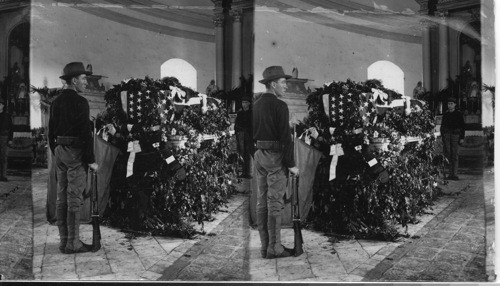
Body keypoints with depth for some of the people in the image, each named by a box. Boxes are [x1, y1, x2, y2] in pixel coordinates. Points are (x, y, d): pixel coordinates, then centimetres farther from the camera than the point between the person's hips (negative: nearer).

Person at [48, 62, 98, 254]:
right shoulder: (80, 102, -14)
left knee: (62, 198, 11)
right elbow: (86, 132, -18)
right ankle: (73, 243, 0)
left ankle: (64, 240, 17)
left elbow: (51, 131, 15)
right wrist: (91, 160, -14)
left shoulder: (56, 102, 11)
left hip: (60, 152, 8)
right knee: (74, 199, -4)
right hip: (76, 152, -8)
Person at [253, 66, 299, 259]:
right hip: (276, 156, -8)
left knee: (262, 202, 9)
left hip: (260, 156, 8)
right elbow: (285, 136, -18)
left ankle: (265, 246, 15)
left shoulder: (256, 105, 11)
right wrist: (291, 164, -13)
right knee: (275, 203, -4)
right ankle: (274, 248, 0)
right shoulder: (279, 106, -13)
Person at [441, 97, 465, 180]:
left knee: (455, 155, -5)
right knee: (447, 154, -5)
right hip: (446, 135, 3)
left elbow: (462, 127, 4)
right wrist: (442, 136, 10)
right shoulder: (445, 114, 12)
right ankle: (450, 173, 4)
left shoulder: (458, 114, 3)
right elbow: (442, 126, 17)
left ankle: (454, 174, -3)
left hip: (455, 135, -3)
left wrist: (462, 138, -3)